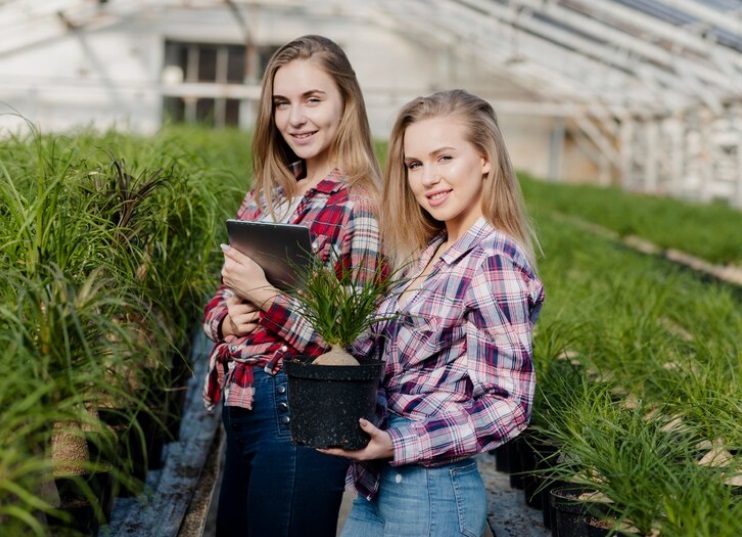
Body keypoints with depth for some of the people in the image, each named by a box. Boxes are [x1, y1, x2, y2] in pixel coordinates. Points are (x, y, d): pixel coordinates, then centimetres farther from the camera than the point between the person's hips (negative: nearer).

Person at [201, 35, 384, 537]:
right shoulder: (268, 192, 7)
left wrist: (265, 295, -24)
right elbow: (224, 292, 15)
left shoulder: (359, 206, -15)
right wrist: (225, 319, -7)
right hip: (242, 404, 8)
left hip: (299, 414, -7)